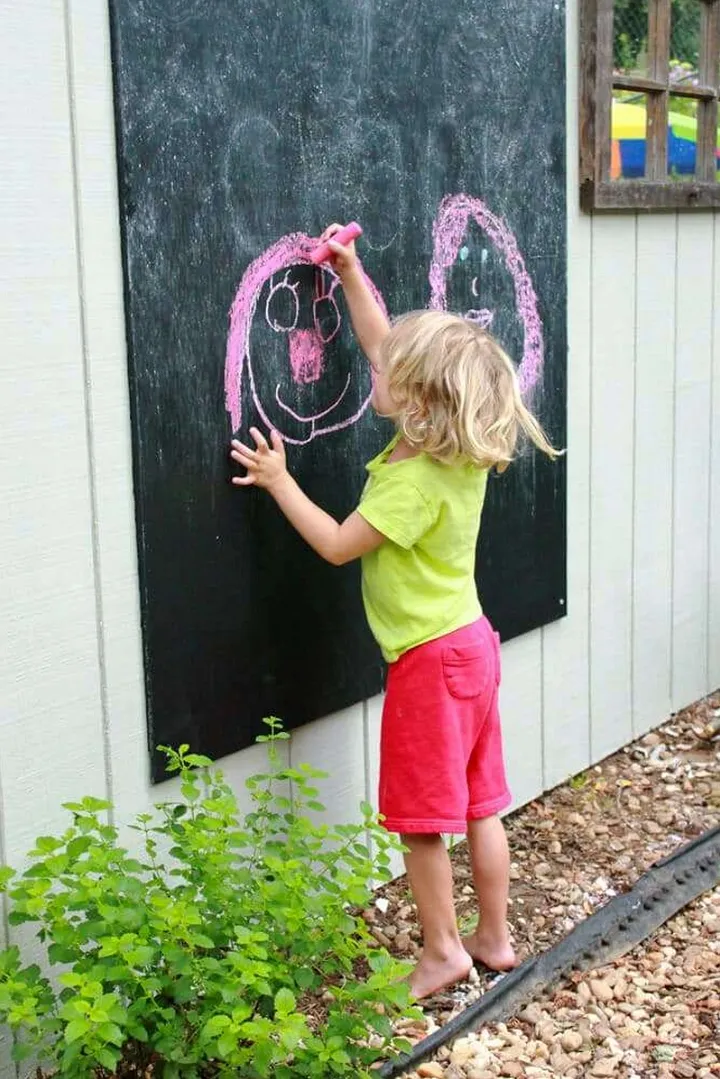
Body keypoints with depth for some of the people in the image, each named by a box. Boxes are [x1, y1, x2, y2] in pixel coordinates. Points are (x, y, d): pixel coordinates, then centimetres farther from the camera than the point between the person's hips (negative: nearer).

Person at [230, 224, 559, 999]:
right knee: (478, 806, 16)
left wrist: (279, 482, -10)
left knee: (422, 820, 5)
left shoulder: (415, 481, -24)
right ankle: (494, 939, 28)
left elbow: (338, 545, -17)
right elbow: (384, 344, 11)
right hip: (471, 644, 9)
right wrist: (352, 275, 11)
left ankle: (444, 952, 17)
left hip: (430, 659, -9)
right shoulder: (454, 447, 1)